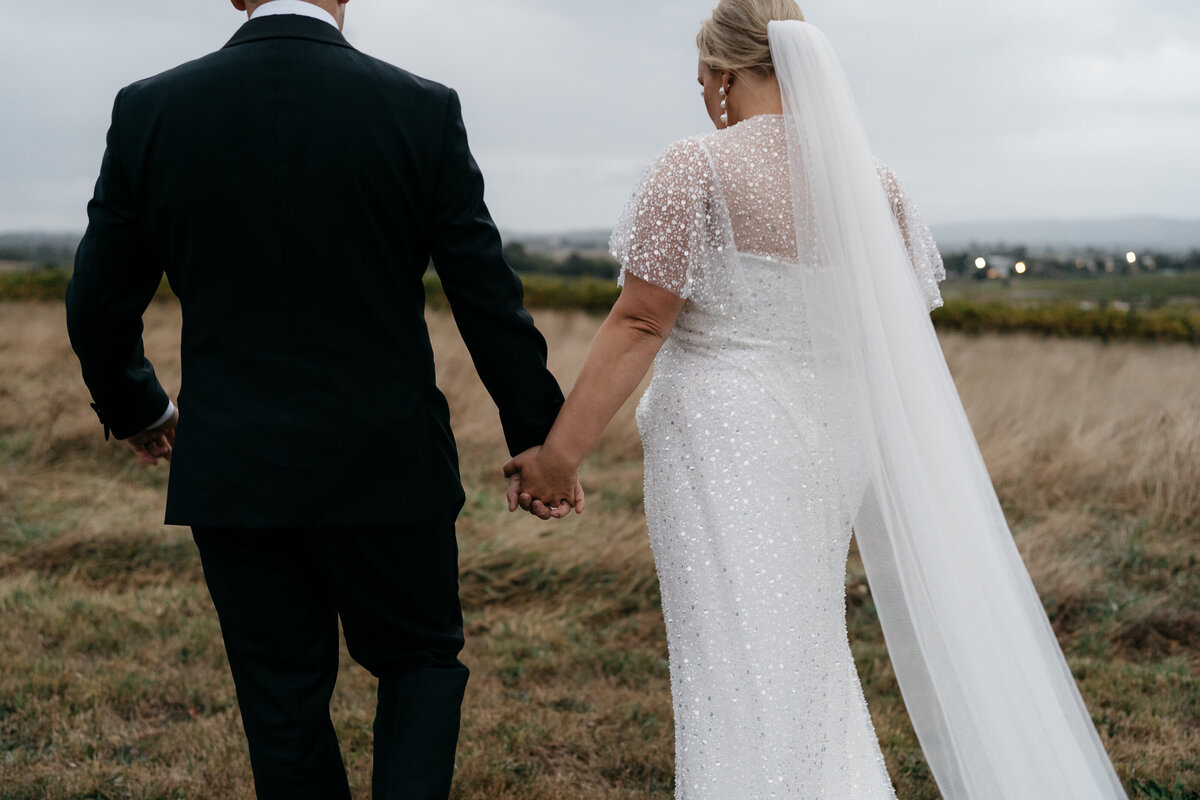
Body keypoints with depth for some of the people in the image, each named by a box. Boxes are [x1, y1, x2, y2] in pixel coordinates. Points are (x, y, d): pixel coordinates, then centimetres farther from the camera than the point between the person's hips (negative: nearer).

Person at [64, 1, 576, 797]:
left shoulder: (150, 111, -4)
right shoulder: (421, 111, -8)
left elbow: (99, 305, 2)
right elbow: (490, 300, -6)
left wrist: (136, 408, 21)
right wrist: (538, 439, 6)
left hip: (231, 474, 2)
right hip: (384, 465, -1)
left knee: (283, 702, 14)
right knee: (422, 660, 18)